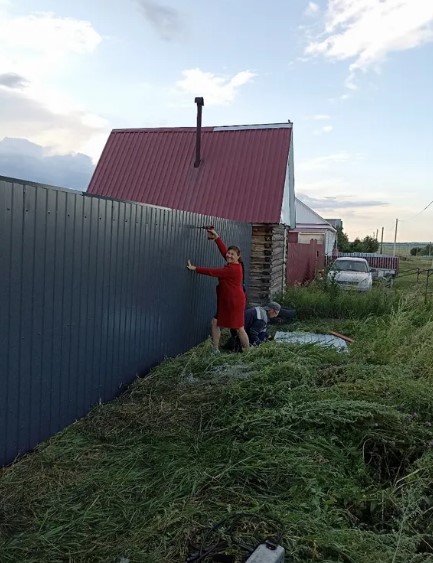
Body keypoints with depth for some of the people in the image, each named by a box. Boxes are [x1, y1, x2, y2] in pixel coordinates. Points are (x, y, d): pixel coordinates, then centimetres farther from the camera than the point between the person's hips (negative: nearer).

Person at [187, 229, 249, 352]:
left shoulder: (233, 269, -22)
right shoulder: (233, 264, 4)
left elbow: (213, 272, -22)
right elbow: (224, 250, 11)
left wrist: (195, 268, -19)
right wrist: (216, 237, 5)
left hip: (235, 302, -10)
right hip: (226, 302, 10)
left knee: (239, 328, 1)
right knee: (215, 323, 8)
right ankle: (215, 350, 15)